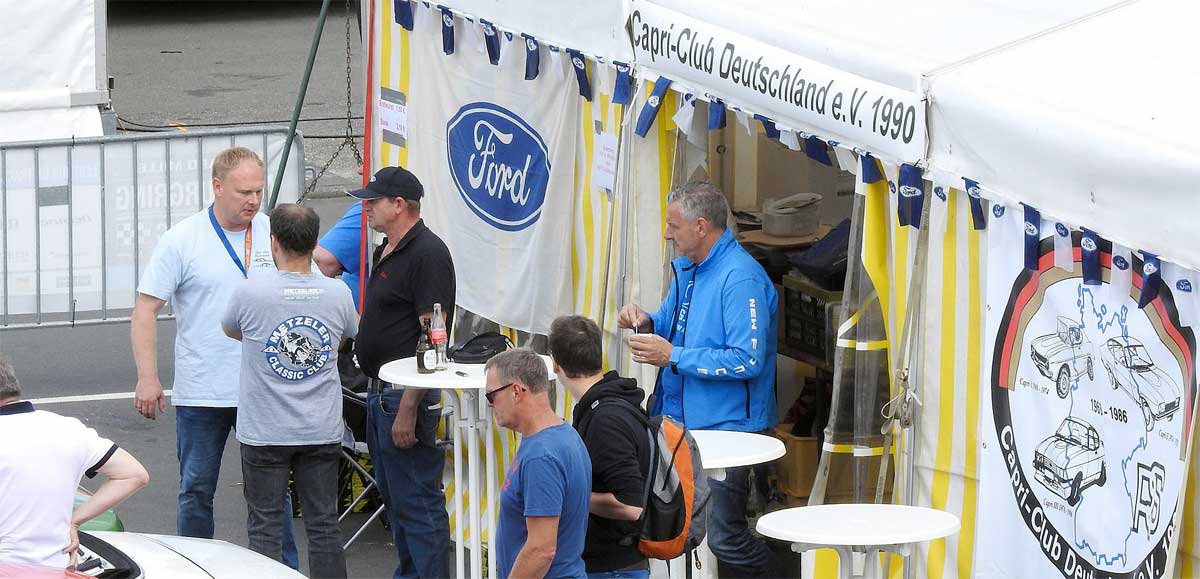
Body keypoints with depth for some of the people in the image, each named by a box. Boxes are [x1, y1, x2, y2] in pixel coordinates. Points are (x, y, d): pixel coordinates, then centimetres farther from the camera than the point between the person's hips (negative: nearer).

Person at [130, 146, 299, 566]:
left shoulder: (275, 234, 4)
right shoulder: (182, 240, -6)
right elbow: (146, 310, -4)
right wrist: (147, 378, -12)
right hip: (201, 393, -2)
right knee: (196, 492, 5)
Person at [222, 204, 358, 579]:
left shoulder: (250, 292, -14)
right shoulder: (338, 294, -5)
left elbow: (229, 330, 8)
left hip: (264, 433, -2)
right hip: (322, 433, 3)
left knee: (265, 529, 4)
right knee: (323, 527, 9)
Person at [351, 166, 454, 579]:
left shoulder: (427, 254, -17)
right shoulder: (386, 252, 15)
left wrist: (408, 409, -24)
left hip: (408, 393, -11)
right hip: (379, 391, 11)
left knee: (417, 503, -8)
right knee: (395, 499, 17)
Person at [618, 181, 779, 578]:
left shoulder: (741, 278, -18)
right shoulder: (686, 267, 12)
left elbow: (747, 361, -24)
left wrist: (673, 357, -21)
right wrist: (647, 322, 3)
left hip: (725, 429, -9)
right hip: (679, 422, 9)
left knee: (723, 537, -10)